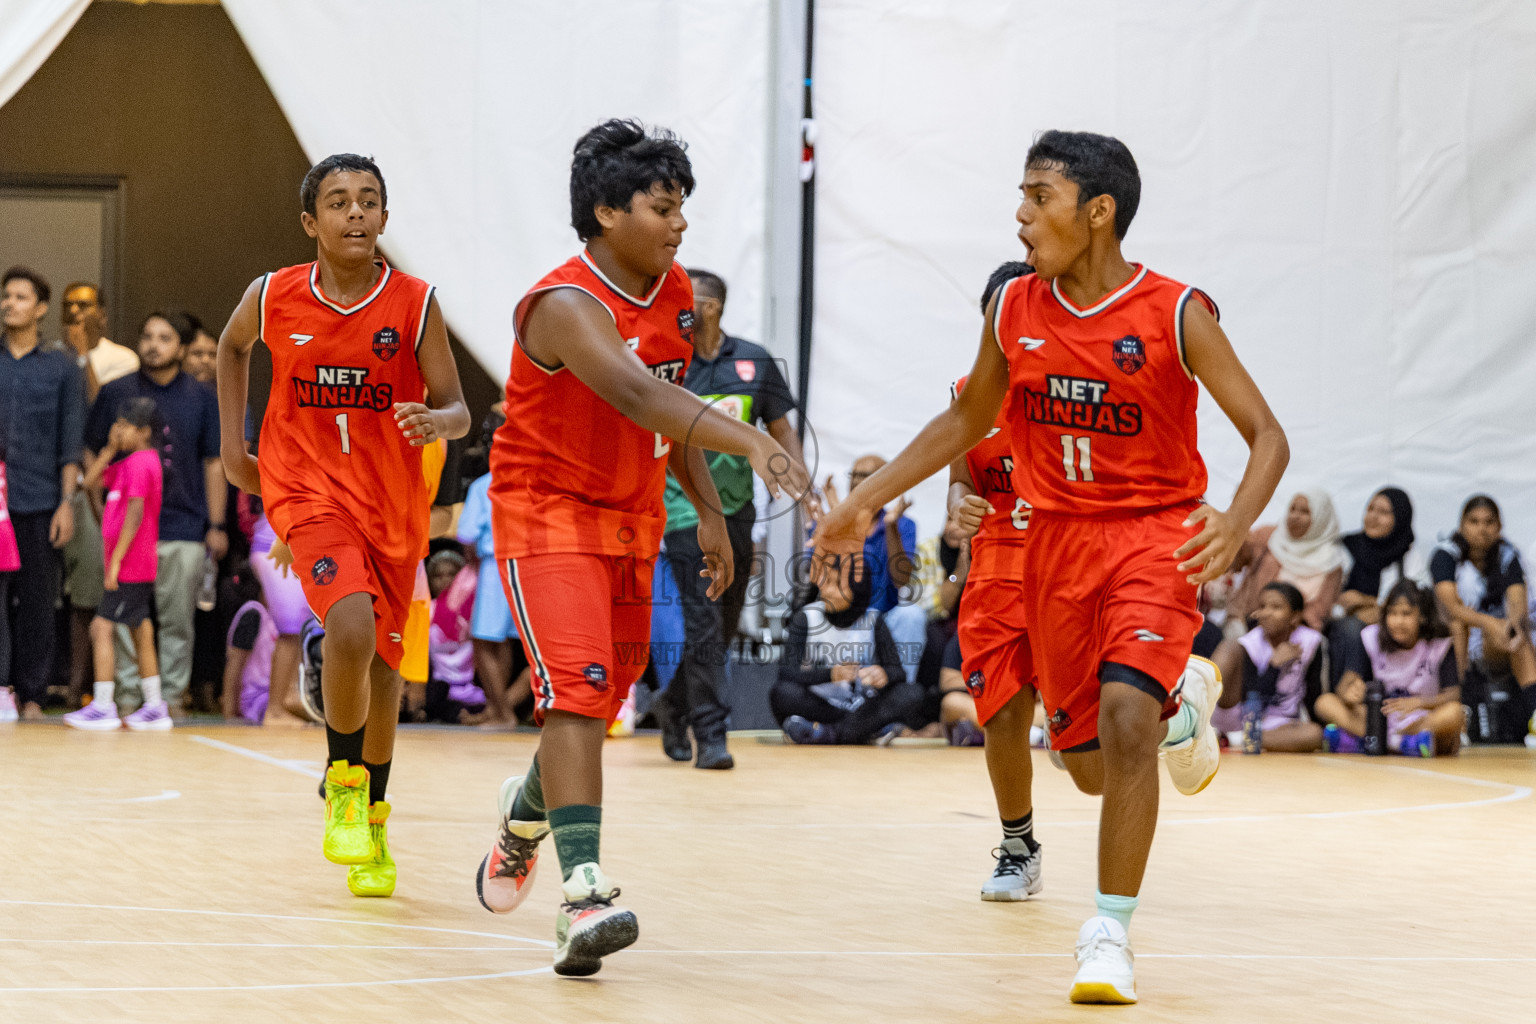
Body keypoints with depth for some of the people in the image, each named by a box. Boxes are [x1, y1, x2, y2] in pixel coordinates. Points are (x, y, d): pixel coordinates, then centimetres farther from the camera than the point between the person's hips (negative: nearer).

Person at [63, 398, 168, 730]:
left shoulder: (141, 463, -15)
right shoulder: (127, 463, 15)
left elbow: (135, 513, -22)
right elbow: (92, 480, 20)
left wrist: (116, 559, -22)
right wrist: (110, 448, 8)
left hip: (130, 565, -10)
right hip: (138, 567, 10)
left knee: (102, 627, -11)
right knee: (141, 631, 12)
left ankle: (103, 706, -12)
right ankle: (154, 707, 16)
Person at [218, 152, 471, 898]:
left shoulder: (416, 305, -9)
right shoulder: (272, 298, -6)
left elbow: (458, 413, -7)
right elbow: (233, 345, 17)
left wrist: (433, 421, -30)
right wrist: (232, 447, 14)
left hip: (393, 505, 2)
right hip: (306, 492, -2)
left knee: (381, 660, 12)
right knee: (351, 626, -26)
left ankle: (372, 820, 34)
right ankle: (342, 781, -1)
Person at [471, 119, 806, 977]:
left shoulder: (675, 294, 1)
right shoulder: (566, 306, -26)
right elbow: (635, 396, -43)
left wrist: (708, 510, 13)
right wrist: (749, 442, -55)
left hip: (632, 514, 8)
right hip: (548, 511, -8)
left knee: (606, 695, 16)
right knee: (578, 691, -21)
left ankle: (528, 809, 46)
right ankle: (585, 892, -29)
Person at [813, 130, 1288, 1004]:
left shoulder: (1176, 315, -14)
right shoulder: (1015, 310, -1)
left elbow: (1267, 436, -12)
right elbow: (967, 422, 16)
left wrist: (1236, 524, -30)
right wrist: (869, 499, 11)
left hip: (1156, 535, -5)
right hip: (1058, 540, 5)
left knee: (1125, 720, -25)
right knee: (1091, 766, 9)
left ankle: (1111, 933, -13)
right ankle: (1181, 699, 44)